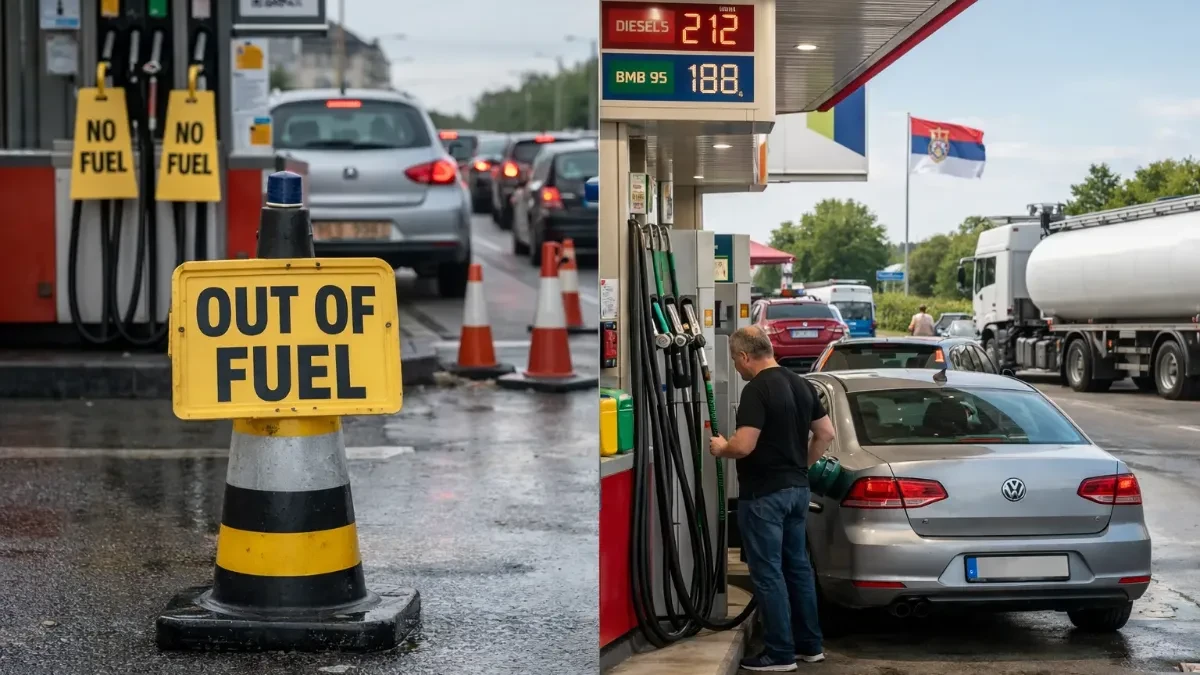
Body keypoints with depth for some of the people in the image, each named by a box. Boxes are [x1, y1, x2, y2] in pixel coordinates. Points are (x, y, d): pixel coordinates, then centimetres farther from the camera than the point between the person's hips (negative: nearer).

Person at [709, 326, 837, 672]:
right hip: (797, 489, 9)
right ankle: (810, 644, 22)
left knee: (768, 573, -2)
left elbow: (743, 446, -24)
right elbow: (826, 433, 14)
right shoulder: (801, 385, 9)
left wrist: (720, 448, -5)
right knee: (797, 566, 16)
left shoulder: (757, 390, -18)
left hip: (764, 494, -9)